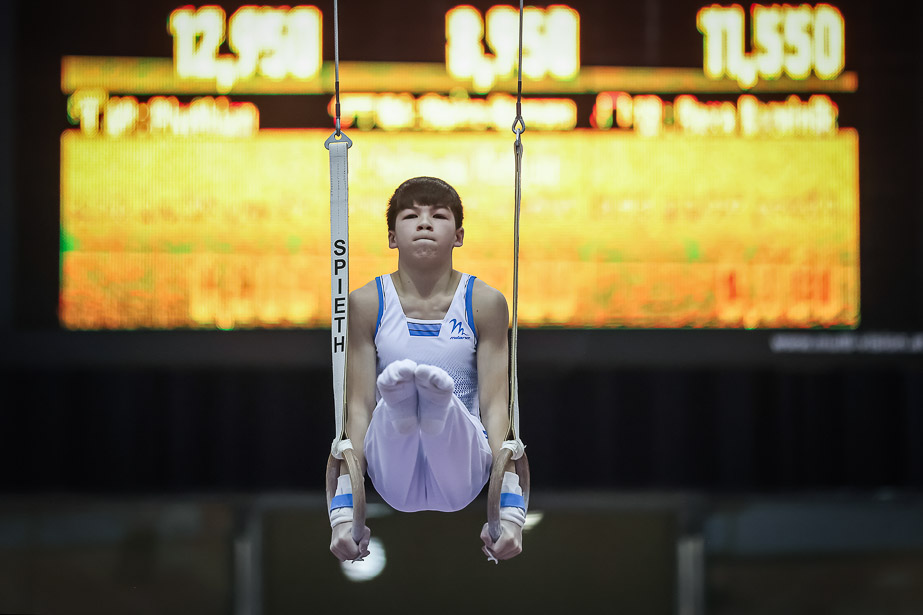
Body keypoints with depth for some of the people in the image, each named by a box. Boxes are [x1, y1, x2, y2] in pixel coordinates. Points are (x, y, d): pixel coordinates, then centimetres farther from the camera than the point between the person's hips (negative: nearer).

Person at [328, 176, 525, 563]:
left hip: (460, 473, 0)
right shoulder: (366, 304, 6)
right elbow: (358, 407, 1)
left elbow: (495, 405, 0)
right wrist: (343, 513, -11)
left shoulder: (485, 303, 6)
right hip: (395, 482, 0)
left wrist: (511, 511, -12)